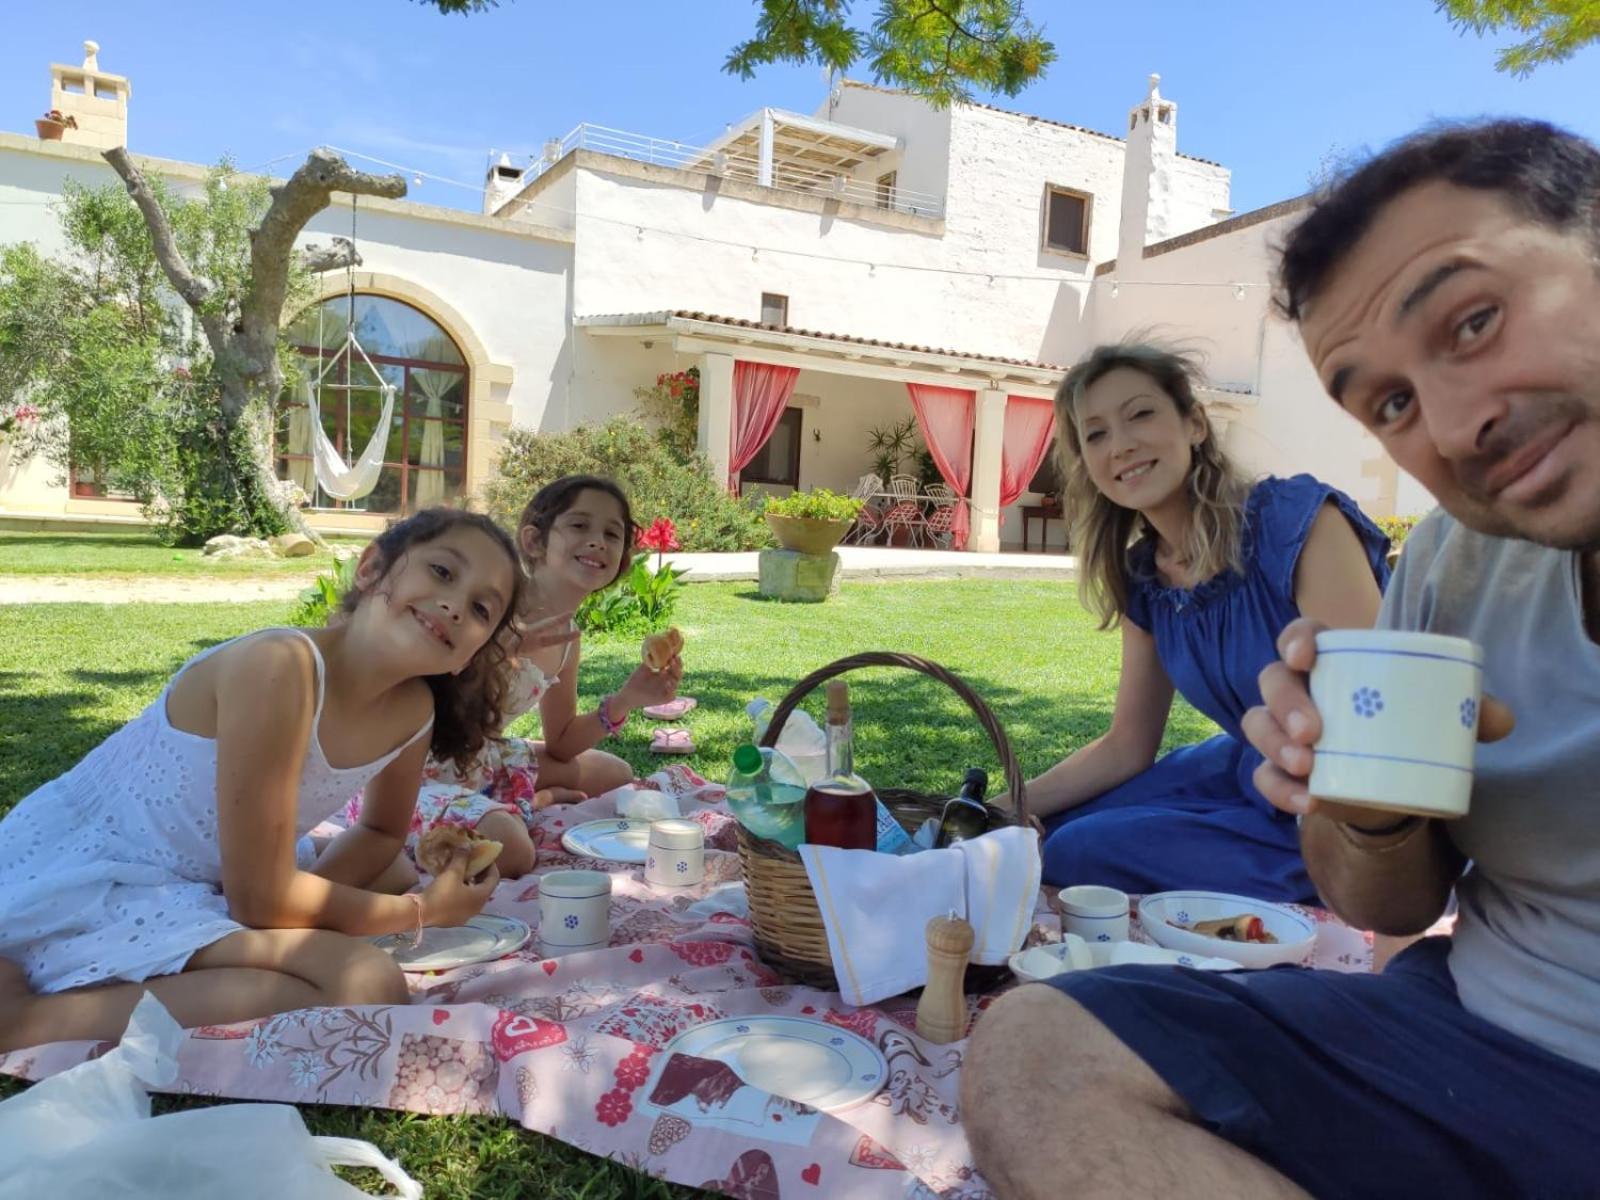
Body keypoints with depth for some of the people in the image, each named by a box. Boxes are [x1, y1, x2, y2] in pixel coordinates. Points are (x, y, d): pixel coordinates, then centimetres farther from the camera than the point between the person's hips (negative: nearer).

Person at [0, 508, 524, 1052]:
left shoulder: (415, 710, -5)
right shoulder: (279, 667, -27)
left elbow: (383, 834, 13)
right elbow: (260, 899, -23)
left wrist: (306, 896, -9)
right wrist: (423, 910, -10)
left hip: (185, 886, 8)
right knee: (366, 987, -22)